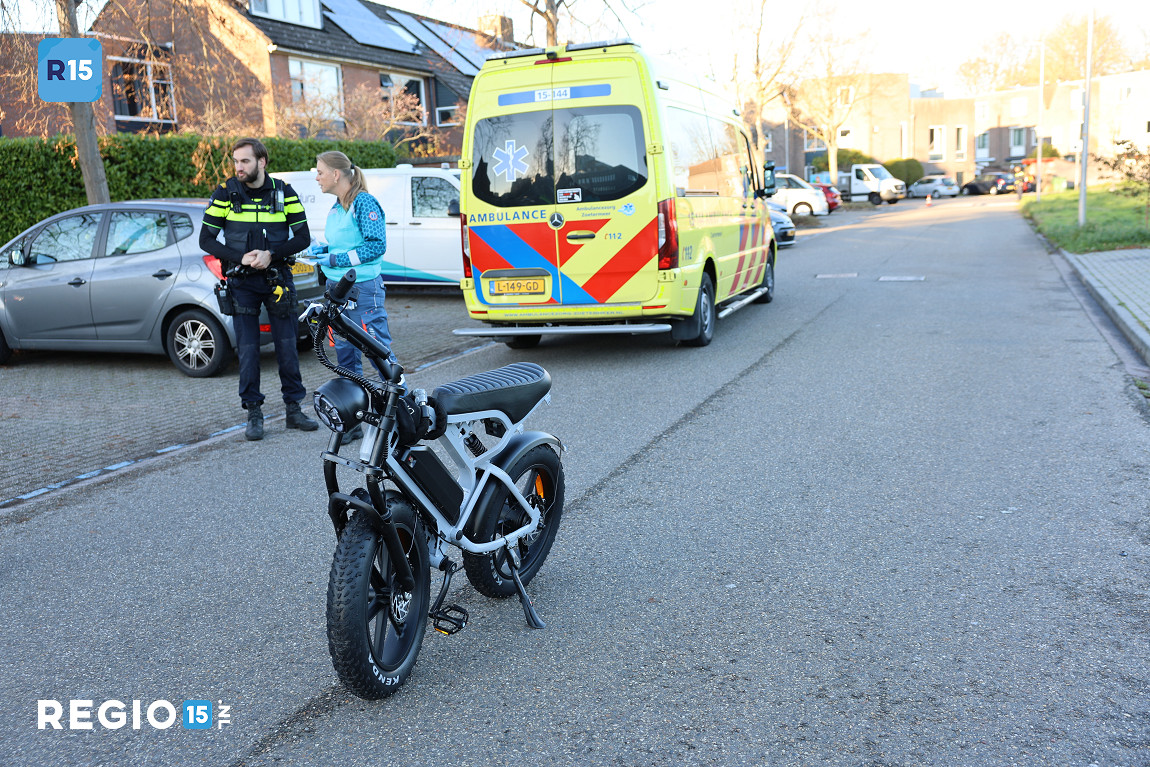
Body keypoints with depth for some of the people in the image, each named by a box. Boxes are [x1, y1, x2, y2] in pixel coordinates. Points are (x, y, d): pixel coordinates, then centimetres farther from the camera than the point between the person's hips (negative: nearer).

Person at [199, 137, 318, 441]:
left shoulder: (283, 192, -1)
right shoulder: (225, 194, -1)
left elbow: (302, 237, 0)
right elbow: (206, 239, 0)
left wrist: (271, 254, -15)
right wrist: (240, 257, -15)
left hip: (277, 277, 0)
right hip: (242, 282, 0)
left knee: (287, 346, 4)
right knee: (247, 349, 0)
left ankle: (294, 409, 14)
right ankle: (254, 413, 9)